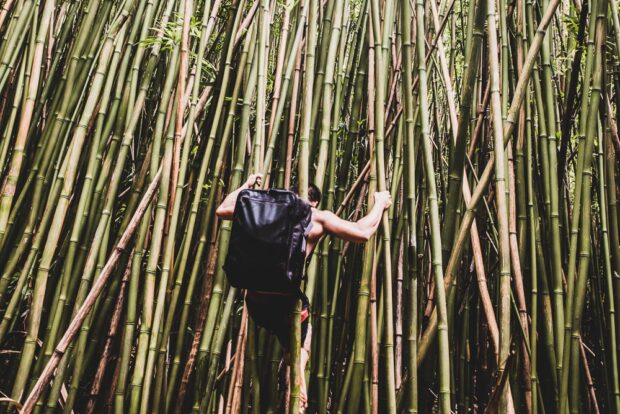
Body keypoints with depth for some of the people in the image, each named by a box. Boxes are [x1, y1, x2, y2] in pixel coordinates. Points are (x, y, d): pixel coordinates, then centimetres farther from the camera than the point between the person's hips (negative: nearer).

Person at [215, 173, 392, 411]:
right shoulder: (318, 217, 5)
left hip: (255, 301, 4)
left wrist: (247, 185, 39)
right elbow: (364, 233, -1)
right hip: (285, 300, -4)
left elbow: (221, 210, 26)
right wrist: (380, 202, 16)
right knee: (301, 345, 24)